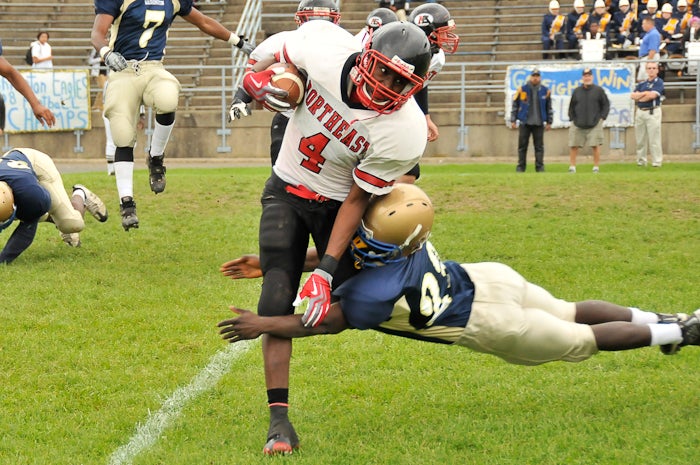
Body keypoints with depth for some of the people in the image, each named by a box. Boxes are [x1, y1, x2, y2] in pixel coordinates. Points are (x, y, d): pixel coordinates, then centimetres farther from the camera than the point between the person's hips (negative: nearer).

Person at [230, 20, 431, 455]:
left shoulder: (403, 133, -30)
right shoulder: (324, 45, -26)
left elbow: (358, 200, -20)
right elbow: (278, 59, 0)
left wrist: (326, 272, -22)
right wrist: (258, 79, -21)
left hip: (336, 205, -1)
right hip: (286, 192, 1)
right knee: (277, 300, -12)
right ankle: (279, 419, -10)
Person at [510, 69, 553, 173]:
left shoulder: (545, 91, 5)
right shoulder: (522, 89, 2)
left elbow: (549, 108, 12)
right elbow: (515, 106, 5)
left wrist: (549, 122, 9)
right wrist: (513, 120, 2)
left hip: (539, 123, 0)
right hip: (524, 122, 0)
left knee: (539, 146, -1)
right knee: (522, 145, 2)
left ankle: (540, 166, 4)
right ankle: (521, 166, 8)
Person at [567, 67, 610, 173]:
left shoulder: (598, 90, 4)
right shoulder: (577, 91, 9)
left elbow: (606, 105, 7)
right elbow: (571, 107, 15)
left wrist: (602, 118, -2)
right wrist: (572, 119, 6)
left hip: (594, 124, -2)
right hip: (578, 125, 2)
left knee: (595, 145, -5)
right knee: (573, 145, -1)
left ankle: (596, 167, 4)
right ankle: (572, 167, 7)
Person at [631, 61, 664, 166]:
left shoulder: (659, 82, -1)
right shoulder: (642, 83, 15)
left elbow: (652, 95, -14)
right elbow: (633, 95, 3)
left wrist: (639, 97, -2)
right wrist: (645, 93, -10)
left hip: (653, 112, -6)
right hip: (640, 112, 6)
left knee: (654, 139, -7)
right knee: (640, 139, 7)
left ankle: (657, 162, -6)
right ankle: (641, 161, 15)